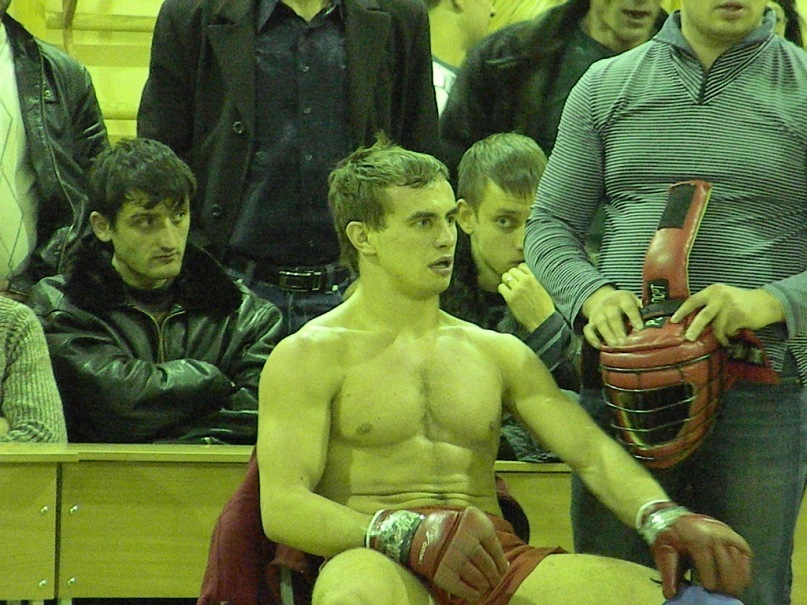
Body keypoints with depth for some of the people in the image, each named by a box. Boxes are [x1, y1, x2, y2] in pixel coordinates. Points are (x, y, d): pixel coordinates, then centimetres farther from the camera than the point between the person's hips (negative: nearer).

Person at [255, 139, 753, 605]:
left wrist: (663, 518, -12)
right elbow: (281, 506, -5)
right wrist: (406, 533, -24)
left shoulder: (499, 353, 24)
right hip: (384, 565, -5)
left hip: (497, 559, 5)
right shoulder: (310, 355, 7)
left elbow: (590, 450, 12)